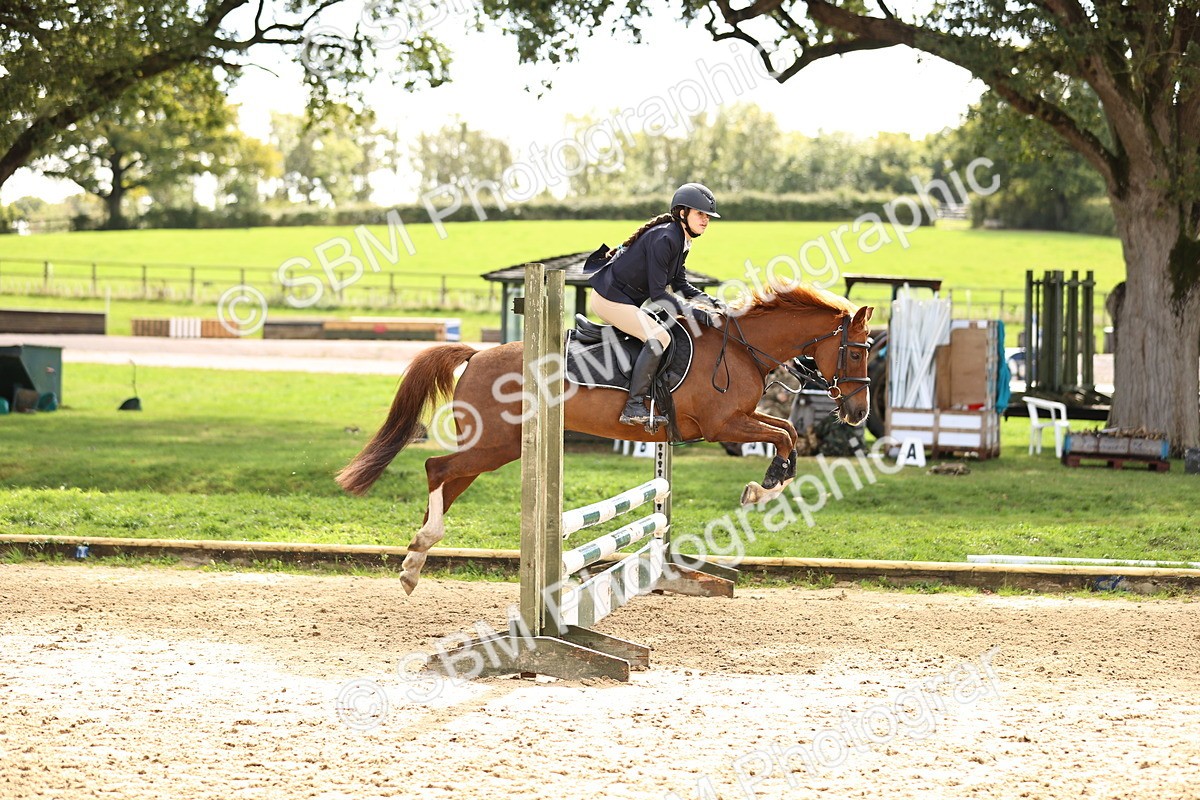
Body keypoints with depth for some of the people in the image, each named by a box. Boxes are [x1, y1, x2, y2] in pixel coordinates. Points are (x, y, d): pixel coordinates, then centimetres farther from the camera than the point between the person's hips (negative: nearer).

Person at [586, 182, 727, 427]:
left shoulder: (681, 241, 9)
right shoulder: (664, 239, -22)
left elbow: (680, 284, 18)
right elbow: (658, 293, -23)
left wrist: (711, 303, 5)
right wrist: (694, 312, -23)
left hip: (625, 299, 11)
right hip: (609, 299, -11)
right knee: (659, 337, -22)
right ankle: (633, 408, -20)